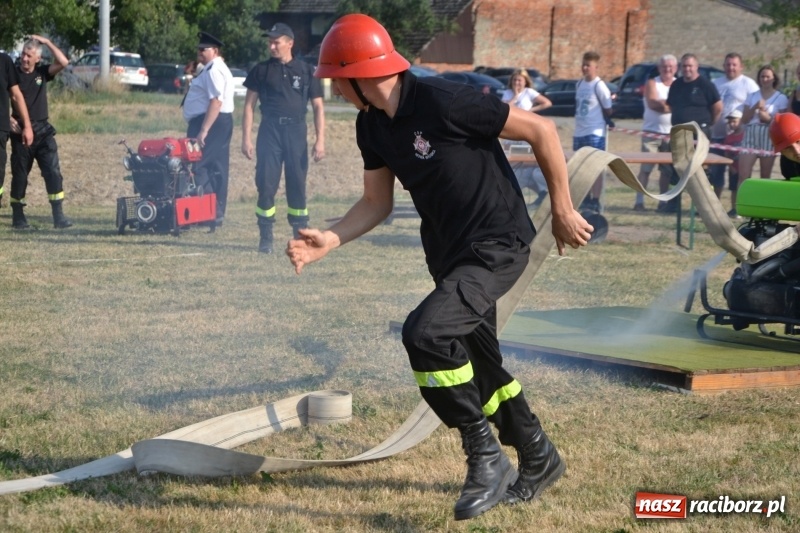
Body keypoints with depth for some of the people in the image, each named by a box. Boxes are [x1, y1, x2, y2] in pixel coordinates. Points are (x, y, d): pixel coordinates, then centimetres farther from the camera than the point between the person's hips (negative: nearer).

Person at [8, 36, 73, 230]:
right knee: (20, 175, 4)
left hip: (42, 130, 2)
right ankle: (18, 217, 14)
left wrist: (47, 42, -8)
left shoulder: (42, 72, 6)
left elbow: (63, 62, -8)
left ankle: (58, 217, -8)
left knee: (53, 172, -7)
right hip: (20, 132, -2)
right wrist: (9, 118, -16)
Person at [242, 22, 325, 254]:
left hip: (296, 132, 0)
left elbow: (318, 107, 6)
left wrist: (320, 140, -3)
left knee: (297, 185, 3)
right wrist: (246, 138, -3)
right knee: (266, 184, -3)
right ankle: (265, 237, 4)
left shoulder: (306, 70, 6)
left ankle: (301, 235, 11)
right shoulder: (261, 70, 6)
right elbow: (249, 105, 6)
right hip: (269, 131, 0)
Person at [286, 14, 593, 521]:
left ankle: (486, 458, -10)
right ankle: (539, 461, 39)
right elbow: (378, 203, 11)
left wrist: (562, 210, -11)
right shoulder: (372, 125, 1)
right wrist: (330, 240, -6)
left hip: (498, 245, -9)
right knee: (479, 366, 18)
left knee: (425, 333, -26)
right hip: (448, 252, 9)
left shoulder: (443, 102, -25)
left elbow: (540, 129, -19)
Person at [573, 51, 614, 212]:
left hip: (595, 133, -8)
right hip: (579, 132, 8)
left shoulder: (599, 86, -10)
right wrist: (580, 121, 13)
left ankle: (596, 201, -3)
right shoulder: (579, 84, 11)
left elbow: (608, 110, -5)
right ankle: (586, 199, 20)